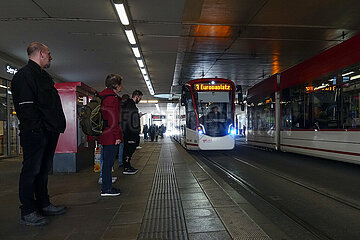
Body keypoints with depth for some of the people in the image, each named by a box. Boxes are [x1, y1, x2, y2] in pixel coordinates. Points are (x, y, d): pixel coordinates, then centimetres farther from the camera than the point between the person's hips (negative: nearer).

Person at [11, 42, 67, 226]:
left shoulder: (45, 76, 22)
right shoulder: (24, 75, -8)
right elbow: (25, 106, -17)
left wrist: (57, 126, 15)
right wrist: (38, 129, -20)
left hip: (50, 133, 10)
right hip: (35, 134, -10)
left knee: (44, 170, 16)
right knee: (31, 171, -2)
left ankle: (43, 204, 27)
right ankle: (27, 212, 9)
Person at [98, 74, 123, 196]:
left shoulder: (104, 96, 18)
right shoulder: (112, 98, -13)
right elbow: (113, 119, -18)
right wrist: (117, 136, -17)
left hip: (105, 135, 10)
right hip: (111, 136, -10)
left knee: (107, 161, 14)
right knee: (108, 162, -3)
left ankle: (107, 186, 23)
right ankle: (106, 189, 5)